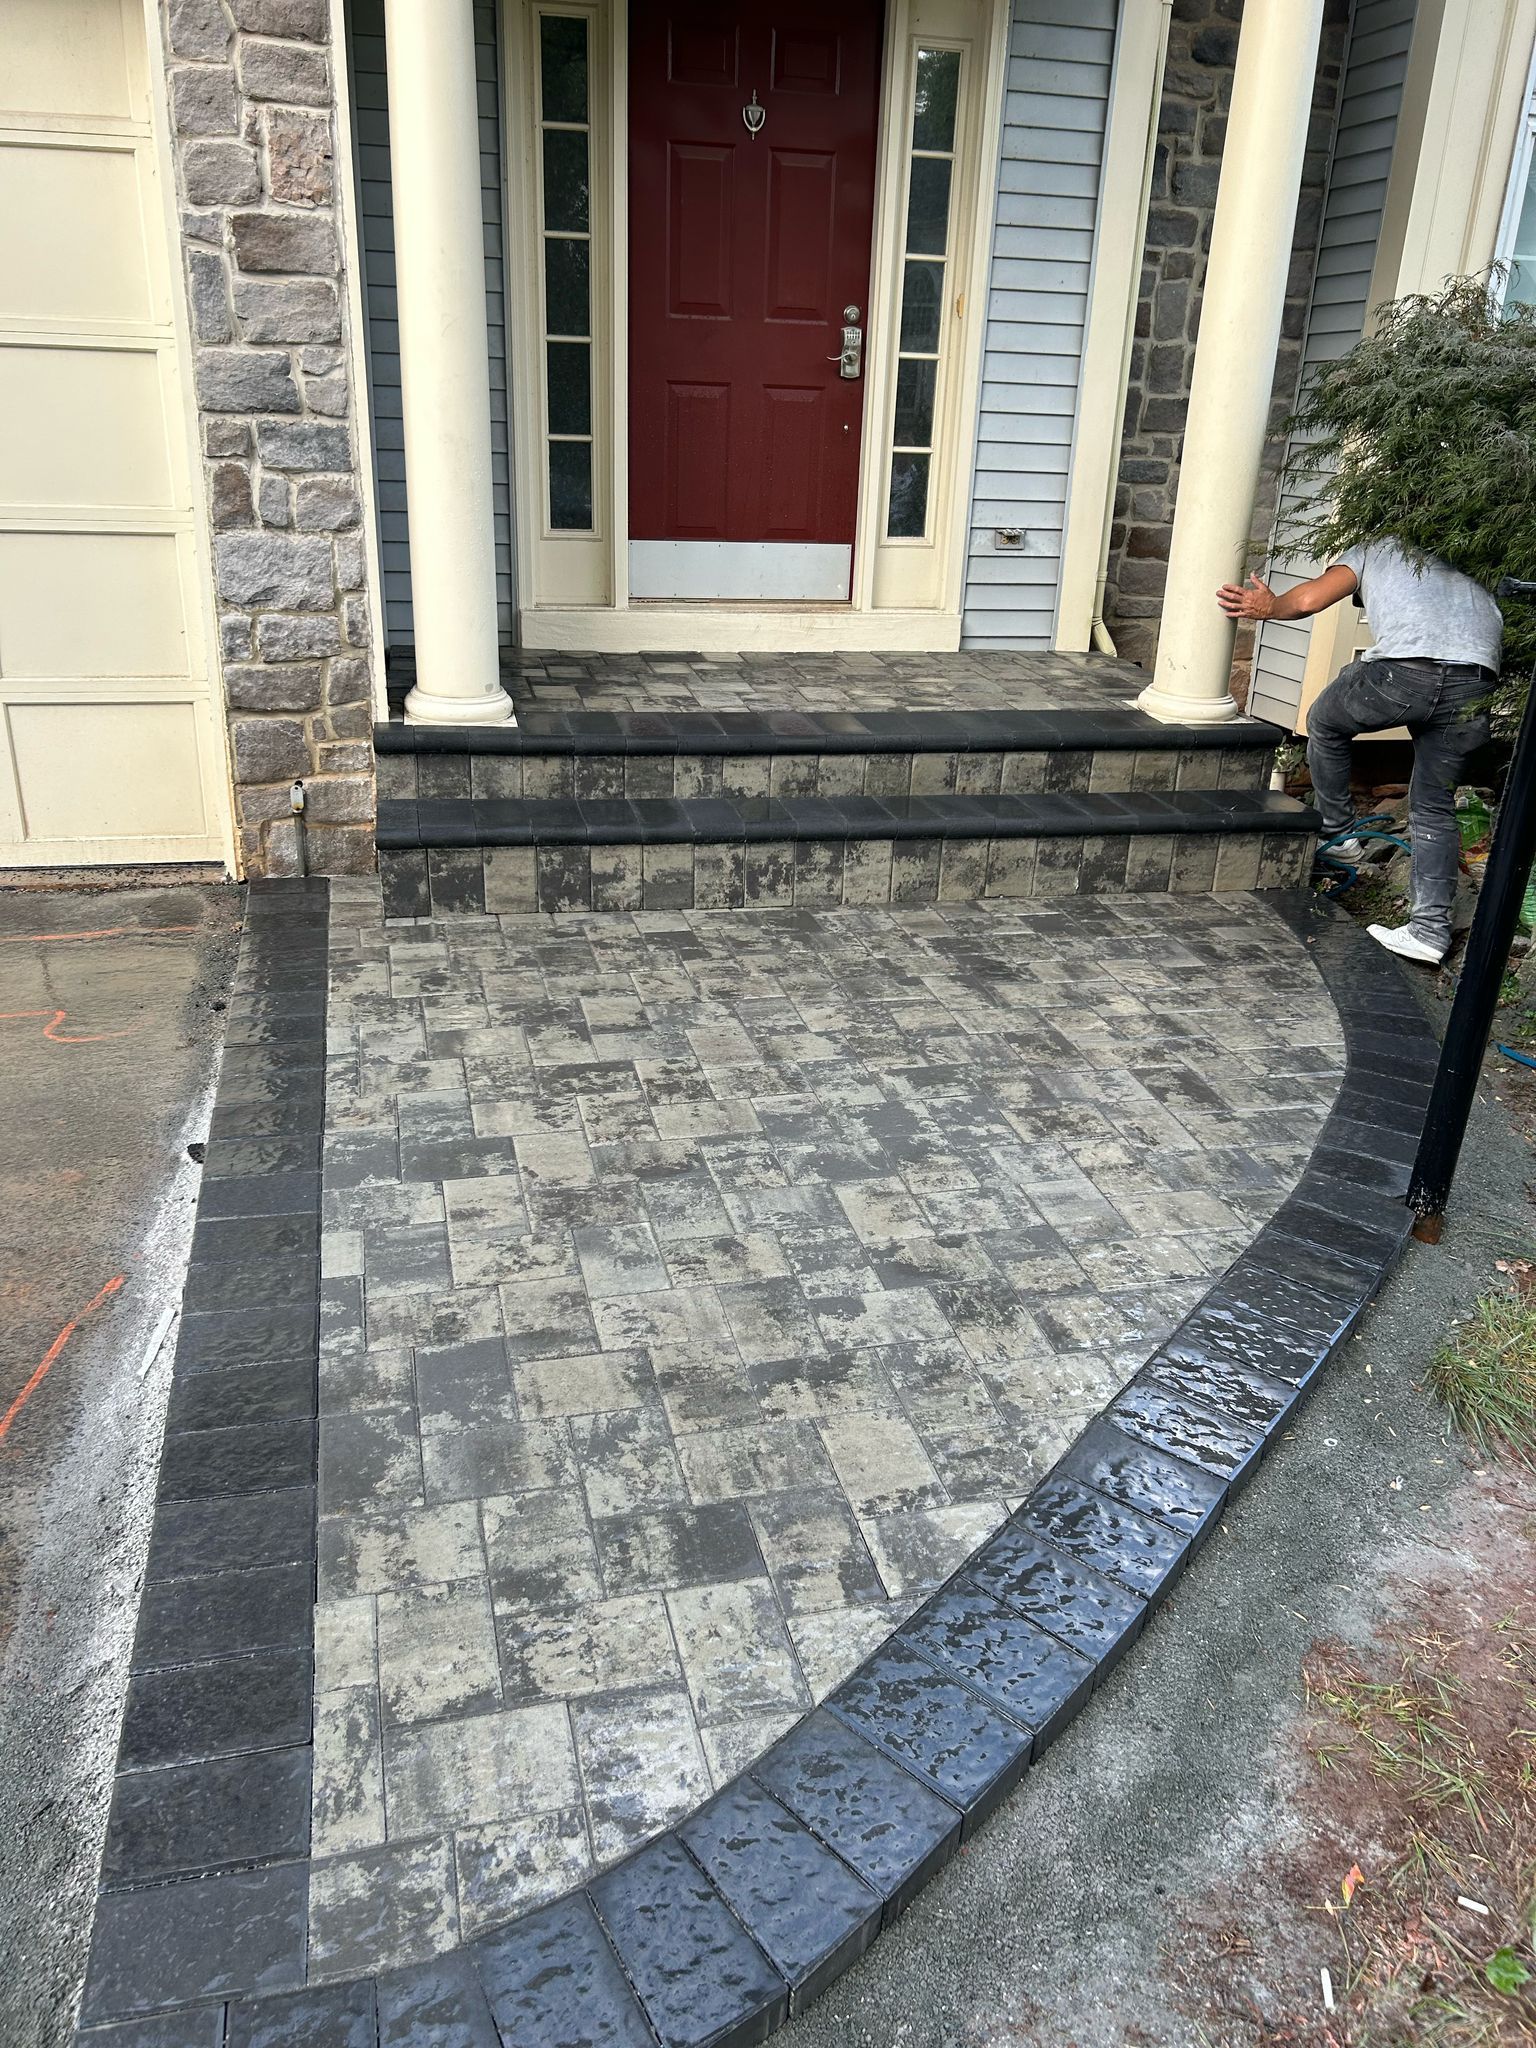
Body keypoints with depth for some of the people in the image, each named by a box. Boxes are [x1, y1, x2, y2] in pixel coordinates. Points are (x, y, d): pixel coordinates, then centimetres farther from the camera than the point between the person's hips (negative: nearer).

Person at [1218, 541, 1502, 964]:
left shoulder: (1373, 549, 26)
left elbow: (1308, 600, 11)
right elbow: (1493, 619, 25)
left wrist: (1269, 606, 29)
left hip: (1404, 669, -4)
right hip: (1475, 684, 4)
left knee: (1325, 723, 28)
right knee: (1434, 807, 16)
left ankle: (1336, 834, 36)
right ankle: (1430, 930, 11)